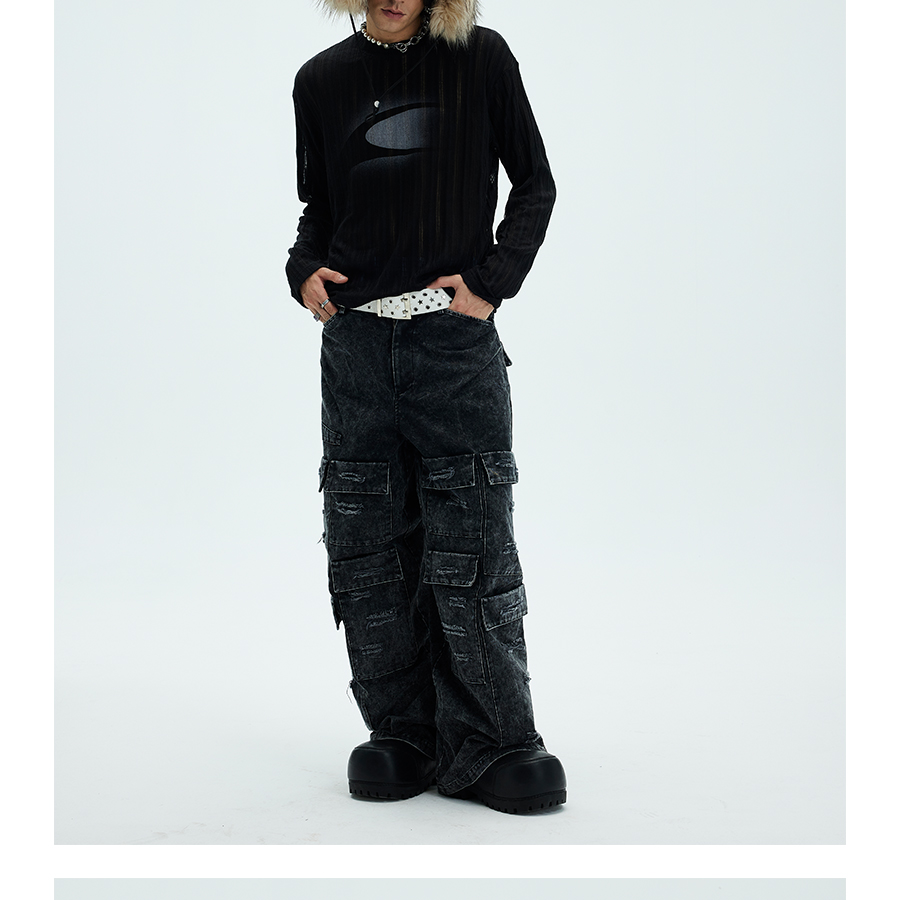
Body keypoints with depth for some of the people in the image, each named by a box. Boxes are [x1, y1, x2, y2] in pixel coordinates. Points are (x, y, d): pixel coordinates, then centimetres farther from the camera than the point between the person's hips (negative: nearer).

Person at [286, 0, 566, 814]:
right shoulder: (322, 81, 11)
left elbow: (534, 181, 9)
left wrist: (493, 280, -4)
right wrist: (304, 268, 2)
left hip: (455, 339, -3)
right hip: (355, 340, 3)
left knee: (473, 544, -3)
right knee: (367, 549, 4)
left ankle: (486, 745, 6)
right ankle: (400, 733, 15)